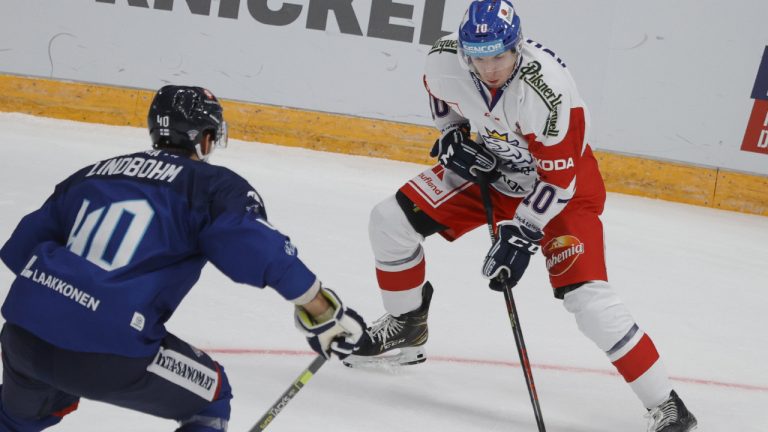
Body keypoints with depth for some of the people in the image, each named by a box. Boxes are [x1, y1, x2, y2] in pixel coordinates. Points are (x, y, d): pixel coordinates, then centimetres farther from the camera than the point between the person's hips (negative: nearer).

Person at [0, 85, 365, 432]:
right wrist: (325, 314, -6)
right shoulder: (214, 185, 2)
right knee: (209, 398, 19)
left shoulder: (91, 174, 18)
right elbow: (262, 251, -13)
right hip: (106, 352, -6)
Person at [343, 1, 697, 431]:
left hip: (564, 183, -6)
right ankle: (407, 329, 20)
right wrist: (454, 135, -4)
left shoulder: (547, 89, -36)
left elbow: (557, 180, -28)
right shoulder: (444, 58, -20)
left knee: (587, 295, -21)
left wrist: (520, 235, -27)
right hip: (489, 166, 6)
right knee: (392, 219, -4)